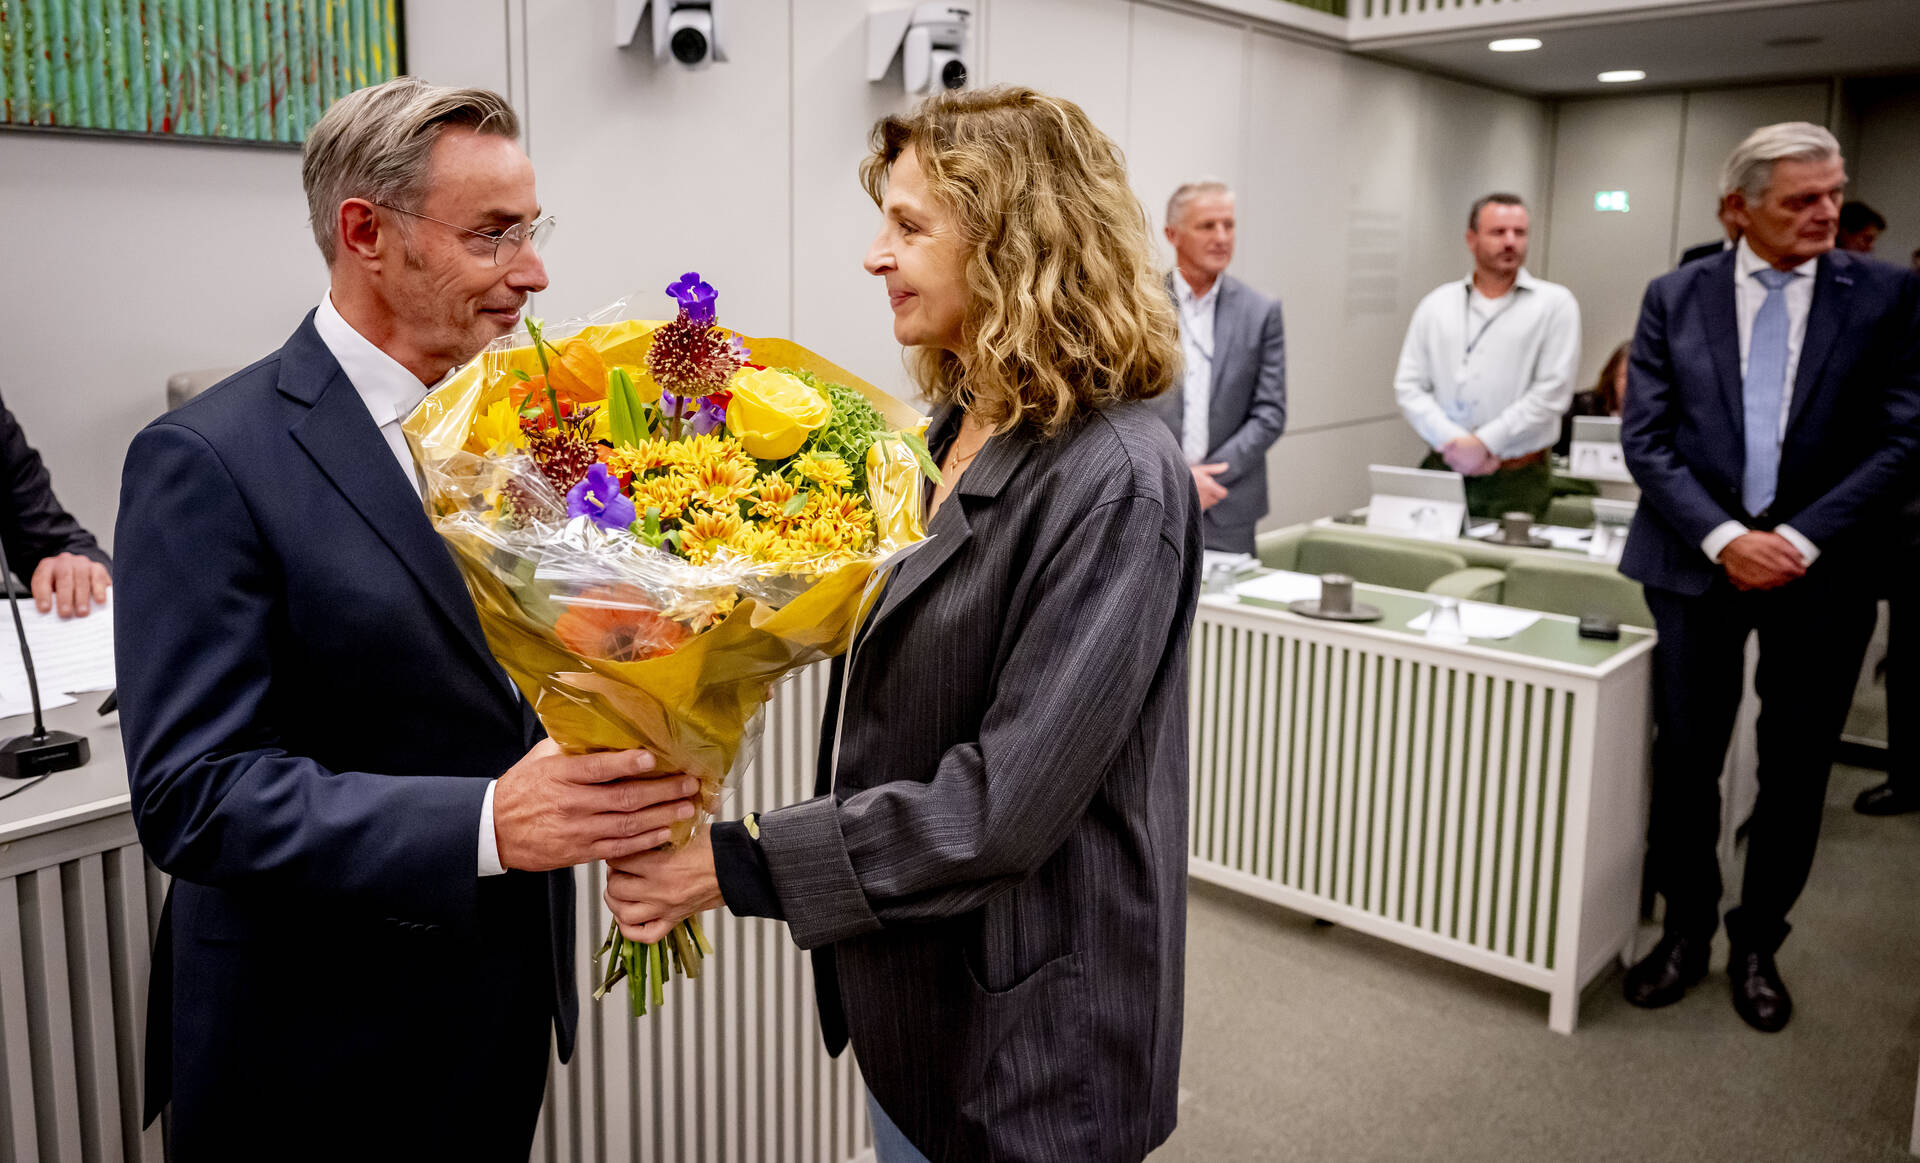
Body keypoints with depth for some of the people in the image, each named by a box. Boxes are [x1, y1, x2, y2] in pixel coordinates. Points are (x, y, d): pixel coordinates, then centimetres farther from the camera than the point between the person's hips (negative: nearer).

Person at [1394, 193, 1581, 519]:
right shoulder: (1437, 305, 10)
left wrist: (1484, 443, -13)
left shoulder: (1554, 303, 2)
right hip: (1441, 469, 2)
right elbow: (1409, 387, 4)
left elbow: (1551, 391, -7)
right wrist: (1453, 442, -10)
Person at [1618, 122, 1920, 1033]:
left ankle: (1758, 943, 27)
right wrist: (1723, 537, -14)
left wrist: (1801, 539, -14)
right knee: (1685, 758, 6)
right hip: (1697, 563, 0)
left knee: (1796, 770, 9)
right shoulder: (1675, 298, 2)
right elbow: (1645, 439, -2)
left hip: (1821, 572, 0)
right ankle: (1686, 929, 25)